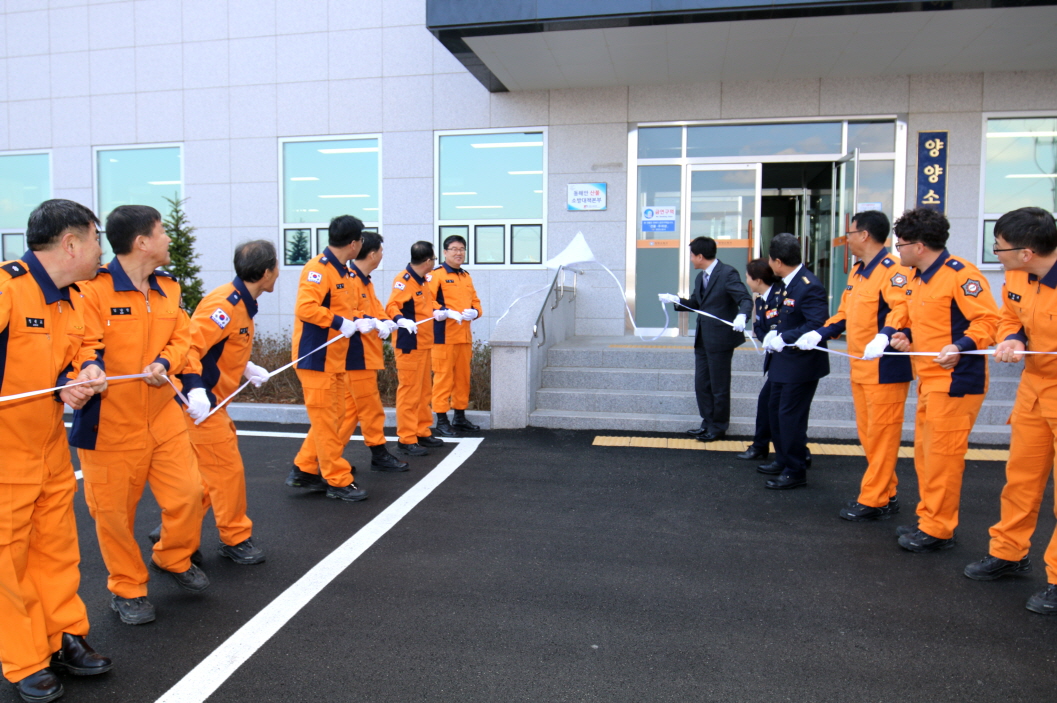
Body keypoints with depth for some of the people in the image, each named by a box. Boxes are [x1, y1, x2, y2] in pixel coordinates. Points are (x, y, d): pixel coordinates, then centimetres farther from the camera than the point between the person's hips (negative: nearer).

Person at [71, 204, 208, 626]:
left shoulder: (168, 288, 8)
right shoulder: (94, 290, -13)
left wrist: (164, 363, -12)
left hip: (162, 416, 5)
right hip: (109, 422, -5)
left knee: (187, 492, 5)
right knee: (114, 510, 7)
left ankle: (173, 559, 33)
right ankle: (127, 588, 28)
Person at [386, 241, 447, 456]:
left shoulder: (424, 280, 13)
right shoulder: (403, 280, -15)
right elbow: (391, 306, -25)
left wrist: (437, 312, 21)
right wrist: (401, 320, -42)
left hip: (424, 343, 10)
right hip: (409, 344, -9)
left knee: (424, 390, 16)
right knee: (409, 391, -5)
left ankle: (422, 432, 26)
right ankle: (406, 440, 1)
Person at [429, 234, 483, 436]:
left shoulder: (466, 276, 17)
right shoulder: (437, 275, -4)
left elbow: (476, 302, 19)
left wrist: (474, 312, -3)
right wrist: (448, 312, -24)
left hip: (464, 335, 7)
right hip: (444, 335, -7)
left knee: (463, 377, 12)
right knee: (443, 377, -4)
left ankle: (460, 417, 24)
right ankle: (441, 421, 2)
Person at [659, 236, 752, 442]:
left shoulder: (728, 274, -13)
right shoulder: (700, 277, 12)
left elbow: (746, 300, -21)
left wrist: (741, 316, -40)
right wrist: (675, 300, 6)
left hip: (720, 338, -8)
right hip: (703, 338, 8)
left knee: (719, 386, 5)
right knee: (701, 384, 13)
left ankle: (718, 427, 19)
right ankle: (708, 423, 26)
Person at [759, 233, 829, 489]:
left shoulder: (809, 287, -23)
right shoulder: (784, 284, 6)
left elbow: (817, 324, -30)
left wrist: (783, 339, -27)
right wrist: (775, 333, 1)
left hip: (801, 364, -10)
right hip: (783, 362, 10)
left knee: (790, 416, -2)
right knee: (775, 410, 20)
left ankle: (795, 471, 13)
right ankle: (783, 460, 36)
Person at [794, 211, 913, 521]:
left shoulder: (892, 269, -13)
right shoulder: (857, 271, 16)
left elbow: (902, 307, -28)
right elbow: (845, 314, 22)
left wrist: (884, 336, -43)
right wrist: (819, 334, 11)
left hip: (885, 368, -10)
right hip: (860, 368, 10)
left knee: (881, 435, -1)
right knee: (867, 434, 16)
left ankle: (874, 501, 8)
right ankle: (885, 493, 28)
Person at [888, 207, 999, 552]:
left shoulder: (961, 274, -15)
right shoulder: (917, 279, 13)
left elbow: (988, 319, -19)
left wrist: (962, 346, -31)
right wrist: (906, 336, 6)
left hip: (955, 381, -10)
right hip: (929, 381, 10)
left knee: (943, 455, -3)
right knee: (925, 453, 15)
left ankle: (938, 530, 8)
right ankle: (929, 519, 27)